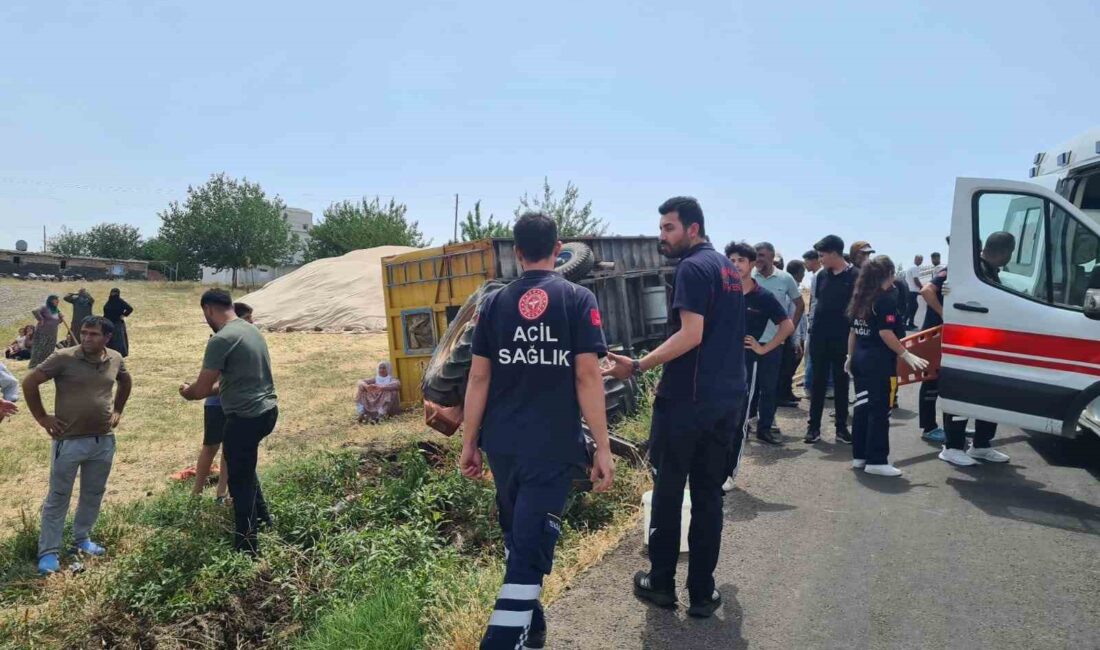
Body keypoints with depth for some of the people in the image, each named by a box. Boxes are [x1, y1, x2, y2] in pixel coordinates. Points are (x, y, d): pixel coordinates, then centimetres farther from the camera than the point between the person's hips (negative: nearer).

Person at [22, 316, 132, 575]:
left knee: (94, 494, 15)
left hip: (104, 441, 4)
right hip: (69, 441, -4)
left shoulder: (115, 359, 0)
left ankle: (83, 539, 33)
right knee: (58, 497, 5)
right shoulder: (63, 358, -13)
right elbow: (29, 383, -6)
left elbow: (126, 382, 21)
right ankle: (49, 552, 14)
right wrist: (42, 418, -5)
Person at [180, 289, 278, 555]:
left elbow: (201, 389, -13)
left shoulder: (221, 339, -17)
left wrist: (186, 391, 7)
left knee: (240, 480, 5)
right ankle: (262, 520, 41)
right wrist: (214, 387, 22)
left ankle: (247, 547, 16)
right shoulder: (251, 329, 10)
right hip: (267, 409, 9)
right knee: (245, 469, 29)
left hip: (246, 417, -9)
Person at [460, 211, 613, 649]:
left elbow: (479, 377, 3)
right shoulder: (578, 300, -3)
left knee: (516, 538, 21)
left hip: (501, 444, 4)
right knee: (531, 548, 0)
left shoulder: (494, 303, 5)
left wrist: (470, 442, 9)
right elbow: (588, 376, -10)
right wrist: (603, 448, -6)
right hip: (552, 446, -4)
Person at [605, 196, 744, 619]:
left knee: (668, 491, 6)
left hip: (686, 399, -8)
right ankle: (702, 593, 18)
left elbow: (691, 335, -21)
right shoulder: (728, 268, 16)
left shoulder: (692, 267, -12)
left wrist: (638, 366, -21)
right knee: (708, 495, 11)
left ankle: (661, 583, 18)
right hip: (727, 398, 8)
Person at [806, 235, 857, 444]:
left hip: (843, 338, -4)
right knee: (818, 382, 6)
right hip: (819, 337, 4)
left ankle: (841, 427, 17)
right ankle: (814, 426, 12)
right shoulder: (822, 275, 7)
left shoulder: (854, 276, -6)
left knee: (841, 382, 7)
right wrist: (812, 327, 10)